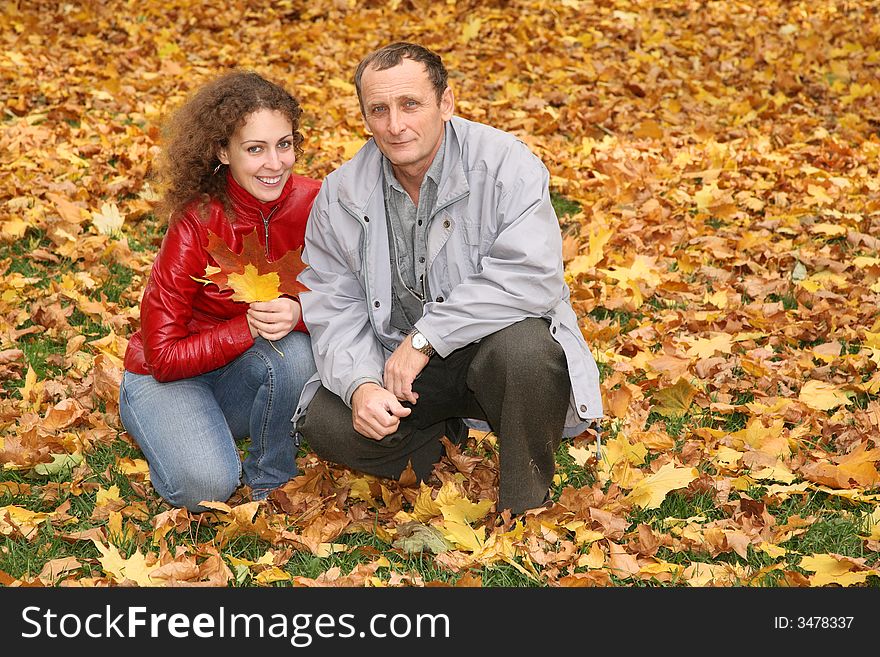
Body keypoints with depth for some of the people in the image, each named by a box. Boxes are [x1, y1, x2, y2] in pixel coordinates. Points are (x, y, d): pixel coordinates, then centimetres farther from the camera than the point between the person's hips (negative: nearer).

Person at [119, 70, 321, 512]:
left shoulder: (310, 202, -16)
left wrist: (297, 313, -29)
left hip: (246, 373, 4)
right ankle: (166, 428, 6)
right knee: (207, 486, -29)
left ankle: (270, 484, -6)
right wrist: (249, 327, -31)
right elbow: (163, 356, -21)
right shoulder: (196, 224, -26)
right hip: (168, 376, -3)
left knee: (295, 350, -30)